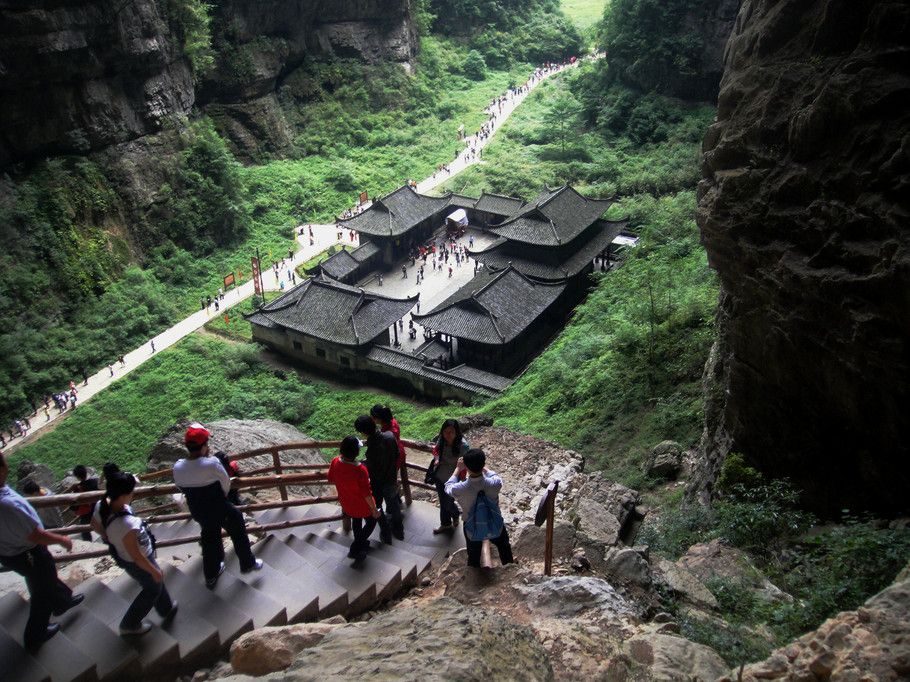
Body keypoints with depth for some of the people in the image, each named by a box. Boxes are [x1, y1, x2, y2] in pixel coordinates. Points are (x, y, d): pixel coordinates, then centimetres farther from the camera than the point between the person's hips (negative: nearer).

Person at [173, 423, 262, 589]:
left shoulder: (178, 467, -16)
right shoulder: (211, 463, -29)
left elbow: (181, 488, 1)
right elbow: (226, 483, -13)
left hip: (197, 511, 5)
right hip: (219, 509, -5)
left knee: (209, 539, 26)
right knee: (238, 532, 21)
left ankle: (211, 576, 42)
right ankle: (247, 563, 36)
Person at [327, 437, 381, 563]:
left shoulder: (335, 462, -20)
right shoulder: (360, 470, -37)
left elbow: (331, 481, -1)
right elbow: (367, 494, -27)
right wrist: (374, 509, -12)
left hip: (346, 504, 5)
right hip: (363, 506, -5)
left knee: (356, 521, 32)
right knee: (371, 522, 24)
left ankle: (360, 544, 52)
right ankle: (354, 550, 24)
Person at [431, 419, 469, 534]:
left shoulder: (463, 445, -29)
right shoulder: (441, 440, -15)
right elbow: (436, 449, 7)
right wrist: (436, 458, -13)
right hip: (440, 477, 5)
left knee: (448, 503, 10)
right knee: (442, 502, 21)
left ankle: (455, 516, 45)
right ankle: (445, 524, 43)